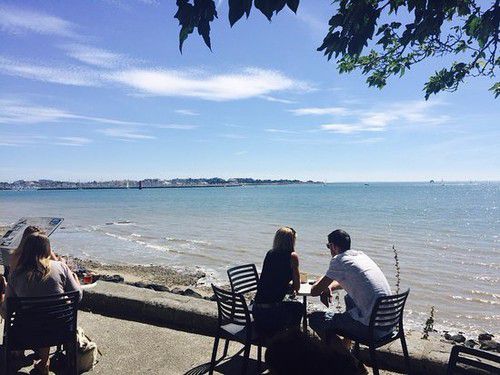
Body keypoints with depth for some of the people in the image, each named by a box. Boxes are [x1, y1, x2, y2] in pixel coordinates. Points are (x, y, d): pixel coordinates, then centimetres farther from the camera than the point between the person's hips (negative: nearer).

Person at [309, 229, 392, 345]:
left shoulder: (338, 260, -11)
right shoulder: (361, 255, 12)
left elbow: (314, 291, -6)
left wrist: (324, 285, 16)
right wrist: (330, 286, 14)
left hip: (372, 328, -8)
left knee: (315, 318, 0)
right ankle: (347, 343, 36)